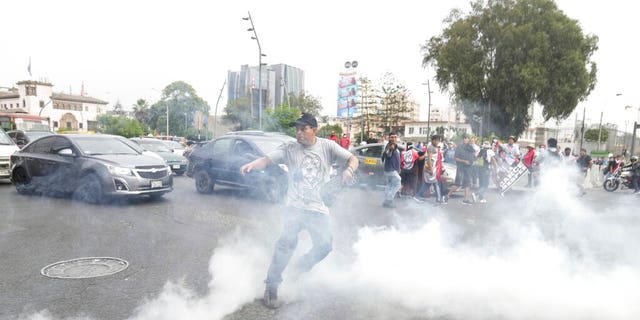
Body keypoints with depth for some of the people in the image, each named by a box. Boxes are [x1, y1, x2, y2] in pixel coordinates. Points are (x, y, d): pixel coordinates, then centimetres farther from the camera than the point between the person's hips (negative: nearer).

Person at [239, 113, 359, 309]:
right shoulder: (289, 148, -2)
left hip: (319, 208, 3)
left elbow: (352, 159, -2)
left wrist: (349, 170, -26)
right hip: (295, 206, -2)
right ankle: (272, 287, -4)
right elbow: (267, 159, -12)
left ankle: (301, 269, 35)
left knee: (324, 245, 4)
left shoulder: (328, 146, 0)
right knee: (287, 243, -18)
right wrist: (252, 165, -35)